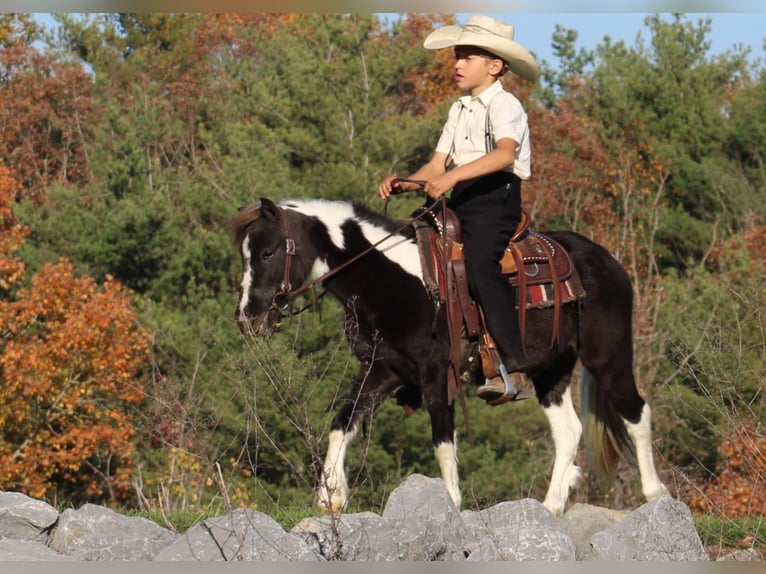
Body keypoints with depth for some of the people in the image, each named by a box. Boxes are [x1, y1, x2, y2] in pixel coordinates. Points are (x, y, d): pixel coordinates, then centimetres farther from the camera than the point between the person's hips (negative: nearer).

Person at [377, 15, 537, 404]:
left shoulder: (504, 105, -6)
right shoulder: (459, 110, 20)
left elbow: (505, 154, -26)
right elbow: (437, 165, 13)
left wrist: (452, 176, -38)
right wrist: (403, 183, -8)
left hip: (495, 199, -8)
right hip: (459, 202, 8)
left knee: (479, 261, -29)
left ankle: (514, 371, -32)